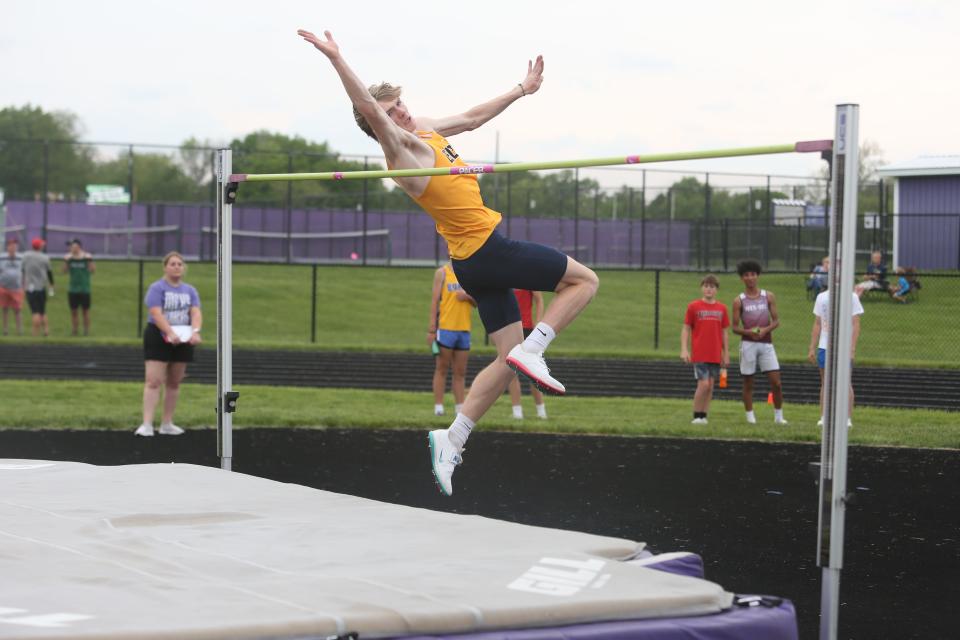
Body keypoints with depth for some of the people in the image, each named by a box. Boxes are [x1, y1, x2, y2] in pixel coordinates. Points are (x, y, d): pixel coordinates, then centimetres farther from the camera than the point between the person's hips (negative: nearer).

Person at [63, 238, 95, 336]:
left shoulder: (86, 257, -7)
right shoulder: (69, 257, 2)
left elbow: (93, 271, -7)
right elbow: (65, 271, 4)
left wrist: (90, 261, -21)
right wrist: (66, 261, -10)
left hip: (84, 289, -3)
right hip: (72, 289, 3)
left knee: (85, 310, 5)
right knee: (73, 311, 6)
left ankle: (86, 331, 14)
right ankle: (74, 330, 14)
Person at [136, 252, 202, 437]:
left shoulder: (190, 291, 10)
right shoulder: (157, 288, -6)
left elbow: (196, 313, -4)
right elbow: (157, 314, -19)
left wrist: (195, 331, -25)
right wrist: (171, 333, -33)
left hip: (182, 341, 5)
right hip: (158, 338, -5)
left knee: (174, 383, 10)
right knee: (154, 381, -12)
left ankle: (166, 424, 19)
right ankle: (147, 424, -17)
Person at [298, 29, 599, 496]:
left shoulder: (423, 130, 14)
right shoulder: (402, 147, -13)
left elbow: (473, 118, 28)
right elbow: (368, 108, -31)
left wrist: (520, 90, 34)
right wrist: (336, 59, -41)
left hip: (475, 261, 9)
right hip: (486, 250, -9)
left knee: (508, 359, 11)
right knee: (584, 280, 0)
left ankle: (451, 439, 8)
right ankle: (532, 351, -8)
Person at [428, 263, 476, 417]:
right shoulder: (442, 273, 2)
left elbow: (477, 302, 14)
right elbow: (435, 300, -4)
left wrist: (468, 297, -10)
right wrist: (432, 328, -10)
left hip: (464, 329, 4)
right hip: (445, 328, -4)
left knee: (461, 372, 5)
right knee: (441, 369, -1)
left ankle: (461, 408, 6)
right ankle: (438, 407, 1)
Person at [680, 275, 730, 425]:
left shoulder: (722, 308, 8)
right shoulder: (693, 307, -1)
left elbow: (724, 333, 13)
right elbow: (686, 329, 0)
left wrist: (726, 354, 11)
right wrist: (684, 350, -10)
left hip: (715, 355, 4)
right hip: (699, 354, -4)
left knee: (710, 386, 5)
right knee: (703, 384, -12)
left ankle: (704, 416, 12)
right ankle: (697, 416, 0)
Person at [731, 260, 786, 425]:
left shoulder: (769, 296, 8)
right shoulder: (739, 301, 3)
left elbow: (776, 321, 7)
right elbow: (735, 327, 1)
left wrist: (766, 329, -13)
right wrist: (748, 332, -18)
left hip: (766, 343, 1)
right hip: (748, 343, -1)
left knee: (776, 382, -5)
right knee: (748, 382, 2)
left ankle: (778, 416, 5)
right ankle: (750, 416, 9)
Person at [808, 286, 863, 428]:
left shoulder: (852, 297, 0)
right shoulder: (822, 297, 11)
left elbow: (856, 325, -3)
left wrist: (852, 349, -12)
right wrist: (812, 348, 8)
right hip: (824, 347, 3)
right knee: (825, 383, 6)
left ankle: (847, 418, 0)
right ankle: (823, 417, 10)